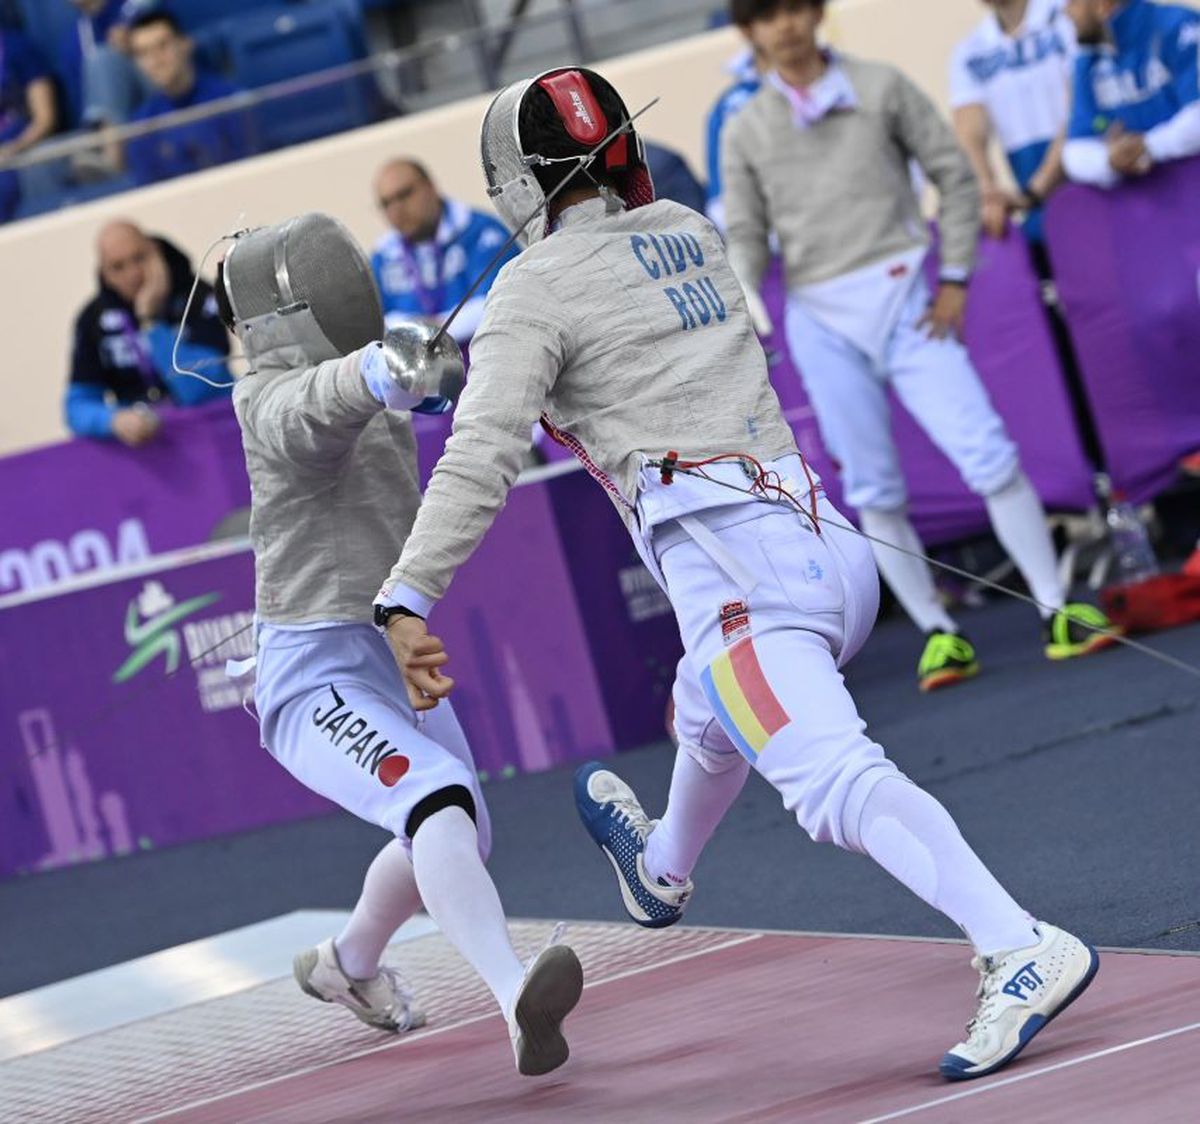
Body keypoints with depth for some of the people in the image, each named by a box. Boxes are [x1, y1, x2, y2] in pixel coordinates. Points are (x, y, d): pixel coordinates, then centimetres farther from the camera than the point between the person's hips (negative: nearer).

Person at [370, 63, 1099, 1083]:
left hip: (733, 566, -8)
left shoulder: (537, 286, 1)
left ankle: (1022, 951, -42)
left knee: (837, 789, -23)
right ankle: (662, 868, 65)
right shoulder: (687, 228, 21)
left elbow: (481, 460, -10)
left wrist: (406, 601, -13)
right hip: (830, 547, 9)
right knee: (713, 712, 37)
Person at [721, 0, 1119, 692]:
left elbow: (954, 174, 6)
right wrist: (743, 301, -12)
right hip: (820, 319, 2)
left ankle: (1056, 612, -5)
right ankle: (940, 633, 10)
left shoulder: (880, 88, 5)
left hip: (900, 294, -2)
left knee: (989, 455, -10)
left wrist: (956, 277, -1)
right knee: (874, 493, 2)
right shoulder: (747, 131, 9)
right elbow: (747, 236, 8)